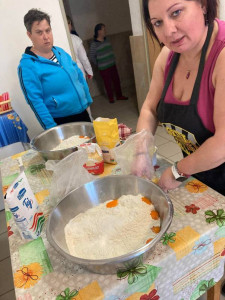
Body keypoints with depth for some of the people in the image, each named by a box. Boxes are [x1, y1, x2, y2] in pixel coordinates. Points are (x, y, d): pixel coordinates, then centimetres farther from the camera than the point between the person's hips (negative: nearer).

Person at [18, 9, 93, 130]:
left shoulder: (61, 52, 7)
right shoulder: (27, 65, -14)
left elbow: (79, 76, 15)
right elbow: (35, 101, -18)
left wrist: (88, 100, 12)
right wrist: (52, 129, -19)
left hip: (83, 113, 7)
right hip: (61, 122, -7)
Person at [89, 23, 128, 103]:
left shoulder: (106, 40, 6)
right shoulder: (94, 44, -12)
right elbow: (92, 57, -9)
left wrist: (113, 60, 13)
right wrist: (99, 64, -1)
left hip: (113, 65, 6)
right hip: (104, 68, -6)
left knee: (116, 81, 10)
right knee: (108, 83, 5)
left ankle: (119, 96, 25)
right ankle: (111, 98, 22)